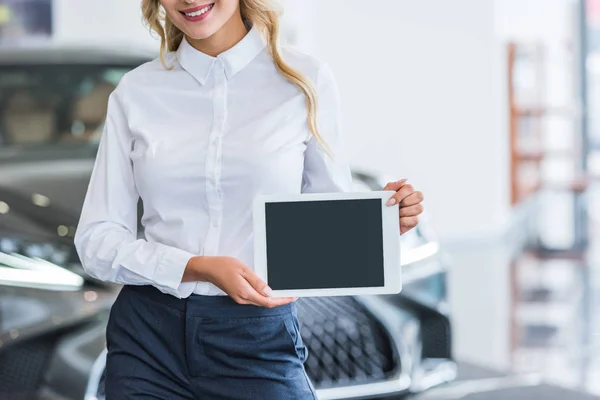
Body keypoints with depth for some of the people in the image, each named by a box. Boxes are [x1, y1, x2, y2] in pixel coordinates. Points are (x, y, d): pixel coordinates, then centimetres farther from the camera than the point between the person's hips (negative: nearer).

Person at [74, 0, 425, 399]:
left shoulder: (306, 80, -2)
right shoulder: (136, 91, 1)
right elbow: (97, 239, 0)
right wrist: (199, 268, -16)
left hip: (259, 341, -1)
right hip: (148, 338, 1)